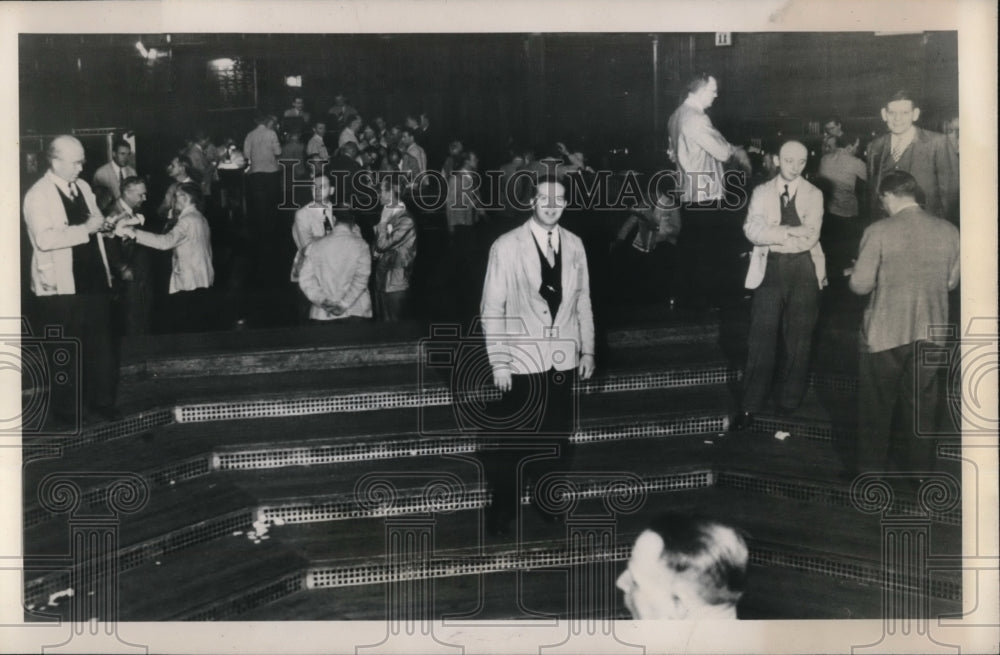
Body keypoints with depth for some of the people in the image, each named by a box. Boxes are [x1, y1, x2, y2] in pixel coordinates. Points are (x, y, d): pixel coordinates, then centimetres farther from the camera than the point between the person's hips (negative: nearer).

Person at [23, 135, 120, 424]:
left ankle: (102, 402, 26)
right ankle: (66, 411, 18)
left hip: (93, 280, 7)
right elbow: (44, 239, -26)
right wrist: (86, 228, -22)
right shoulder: (38, 195, -12)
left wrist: (102, 222, 8)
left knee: (102, 346, 12)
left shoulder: (83, 187, 12)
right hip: (61, 287, -7)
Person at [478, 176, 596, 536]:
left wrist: (588, 349, 10)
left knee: (557, 437, 11)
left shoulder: (574, 244, 5)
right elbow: (492, 308, -7)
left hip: (563, 360, 4)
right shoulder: (506, 246, -7)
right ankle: (503, 507, 22)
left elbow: (582, 301, 12)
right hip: (522, 361, -3)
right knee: (508, 439, 4)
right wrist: (498, 361, -10)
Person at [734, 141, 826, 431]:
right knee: (761, 339, -3)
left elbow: (811, 236, -8)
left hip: (803, 269, 1)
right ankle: (750, 408, 3)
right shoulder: (761, 192, 9)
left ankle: (788, 406, 17)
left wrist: (772, 235, -11)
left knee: (798, 341, 6)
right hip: (770, 269, 0)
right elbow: (752, 230, -9)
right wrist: (791, 231, -15)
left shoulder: (813, 195, 7)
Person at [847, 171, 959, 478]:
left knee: (876, 406, 11)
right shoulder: (949, 231, -4)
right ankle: (919, 464, 29)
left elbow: (860, 285, -13)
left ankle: (870, 470, 21)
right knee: (922, 403, 18)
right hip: (931, 331, 4)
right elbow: (951, 281, 7)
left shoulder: (879, 231, -16)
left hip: (886, 332, -3)